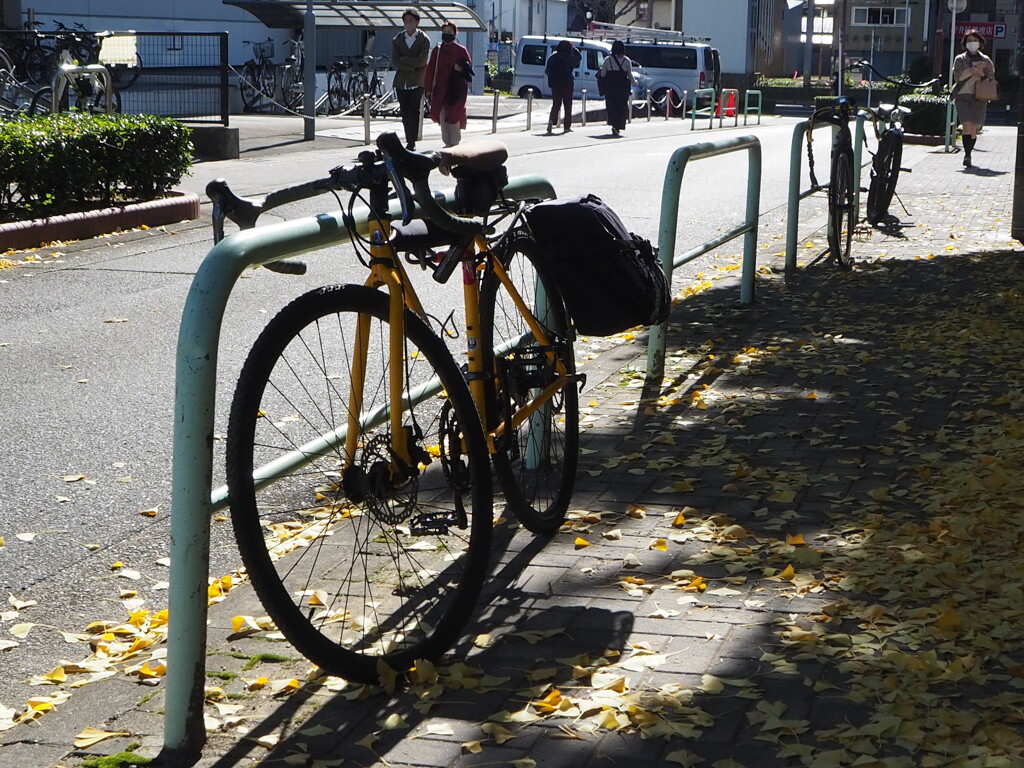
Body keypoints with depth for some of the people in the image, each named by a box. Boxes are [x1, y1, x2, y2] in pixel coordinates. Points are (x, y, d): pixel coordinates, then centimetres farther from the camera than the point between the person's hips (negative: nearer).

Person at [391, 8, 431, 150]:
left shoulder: (424, 40, 1)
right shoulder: (398, 39, 10)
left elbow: (421, 61, -11)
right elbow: (395, 61, 0)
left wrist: (404, 59, -7)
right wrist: (412, 66, -9)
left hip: (417, 81, -3)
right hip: (401, 81, 3)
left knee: (413, 112, -10)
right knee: (405, 112, 3)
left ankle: (412, 142, -9)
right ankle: (409, 141, 8)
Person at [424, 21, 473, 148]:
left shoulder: (461, 50, 1)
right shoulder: (437, 50, 8)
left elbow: (469, 65, 5)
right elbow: (430, 69, 8)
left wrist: (461, 68, -18)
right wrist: (428, 87, 3)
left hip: (456, 88, -3)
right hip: (440, 88, 3)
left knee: (453, 116, -6)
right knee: (442, 116, 2)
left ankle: (455, 143, 5)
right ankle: (447, 143, 12)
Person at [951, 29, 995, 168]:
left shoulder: (986, 60, 15)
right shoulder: (960, 59, 9)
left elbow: (991, 77, 12)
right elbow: (957, 76, -5)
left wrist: (981, 73, -7)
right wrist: (974, 70, -11)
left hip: (979, 98, 2)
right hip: (963, 96, -2)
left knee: (974, 129, 2)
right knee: (967, 125, -17)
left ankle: (968, 154, 14)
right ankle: (967, 155, -21)